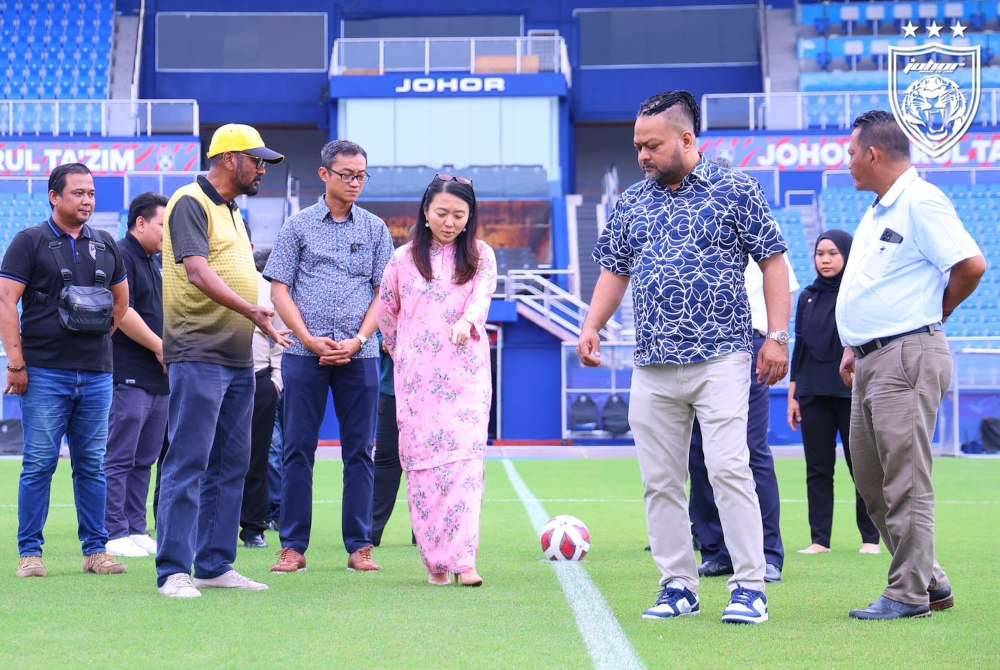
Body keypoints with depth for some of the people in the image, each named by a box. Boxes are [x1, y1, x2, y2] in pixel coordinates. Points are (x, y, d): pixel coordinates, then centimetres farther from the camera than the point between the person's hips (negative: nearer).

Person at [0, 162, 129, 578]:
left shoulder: (106, 246, 13)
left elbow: (121, 300, 25)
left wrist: (100, 337, 14)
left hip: (97, 373, 4)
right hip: (44, 373, -4)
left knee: (92, 465, 7)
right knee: (39, 463, -3)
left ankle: (96, 549, 12)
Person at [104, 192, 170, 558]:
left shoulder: (154, 263, 20)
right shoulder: (121, 257, -9)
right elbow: (122, 312, -17)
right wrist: (160, 347, -12)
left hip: (158, 377, 9)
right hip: (129, 376, -9)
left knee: (144, 460, 10)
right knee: (119, 459, -6)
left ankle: (136, 530, 14)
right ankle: (114, 534, -5)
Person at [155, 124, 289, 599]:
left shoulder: (231, 211, 21)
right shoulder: (190, 204, -9)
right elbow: (197, 272, -22)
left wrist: (263, 325, 22)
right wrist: (250, 309, -32)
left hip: (238, 357, 10)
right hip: (199, 356, -10)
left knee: (230, 466, 10)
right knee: (188, 465, -10)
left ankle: (215, 565, 16)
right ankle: (173, 572, -9)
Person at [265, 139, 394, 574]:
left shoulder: (375, 229, 10)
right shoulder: (298, 226, 5)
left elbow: (383, 292, 7)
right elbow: (279, 289, 2)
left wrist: (358, 341, -7)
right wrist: (311, 341, -9)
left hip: (359, 355, 1)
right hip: (304, 354, -1)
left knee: (359, 451, 3)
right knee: (298, 450, 0)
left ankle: (359, 547, 7)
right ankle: (293, 547, 4)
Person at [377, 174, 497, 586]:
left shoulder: (480, 256, 5)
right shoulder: (404, 259, 7)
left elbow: (482, 295, -13)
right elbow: (386, 312, 18)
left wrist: (466, 322, -32)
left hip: (466, 374, -1)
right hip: (416, 377, 1)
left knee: (465, 459, -12)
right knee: (421, 460, -2)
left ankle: (462, 559, -17)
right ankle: (435, 560, 2)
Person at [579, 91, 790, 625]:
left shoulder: (735, 191, 1)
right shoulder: (630, 204, 14)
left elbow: (773, 261, 1)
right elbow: (614, 271, 20)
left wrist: (777, 336, -7)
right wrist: (591, 327, 4)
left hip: (721, 359, -5)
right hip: (652, 366, 5)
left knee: (729, 469, -13)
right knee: (660, 481, 4)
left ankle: (750, 586, -8)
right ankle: (678, 585, 12)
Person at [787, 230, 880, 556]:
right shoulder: (808, 297, 11)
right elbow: (799, 348, 14)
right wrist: (793, 395, 11)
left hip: (852, 393, -4)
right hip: (813, 394, 4)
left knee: (862, 467, 1)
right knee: (817, 469, 3)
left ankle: (870, 538, 7)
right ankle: (819, 539, 6)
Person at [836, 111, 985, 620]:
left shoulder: (920, 202, -12)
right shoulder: (876, 212, 19)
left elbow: (971, 266, -19)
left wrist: (933, 314, -4)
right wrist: (852, 348, 18)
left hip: (906, 358, -10)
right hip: (871, 363, 10)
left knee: (905, 482, -7)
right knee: (871, 481, 13)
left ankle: (909, 593, -3)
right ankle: (930, 580, 20)